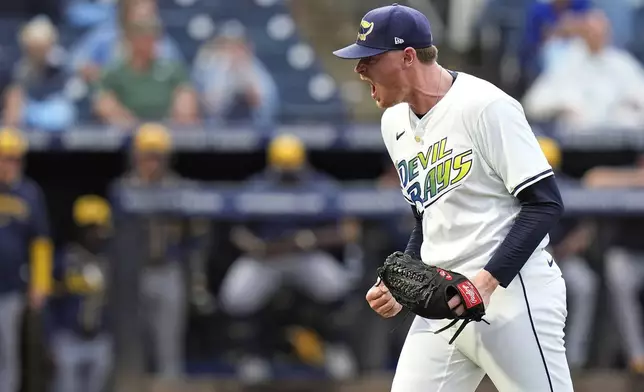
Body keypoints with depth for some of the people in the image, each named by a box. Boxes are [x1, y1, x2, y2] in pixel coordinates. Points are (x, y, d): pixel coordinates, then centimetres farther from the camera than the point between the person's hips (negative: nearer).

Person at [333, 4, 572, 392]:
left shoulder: (487, 107, -11)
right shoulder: (395, 123, 15)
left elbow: (545, 204, -14)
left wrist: (489, 279, -22)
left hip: (511, 291, -8)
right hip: (440, 306, 8)